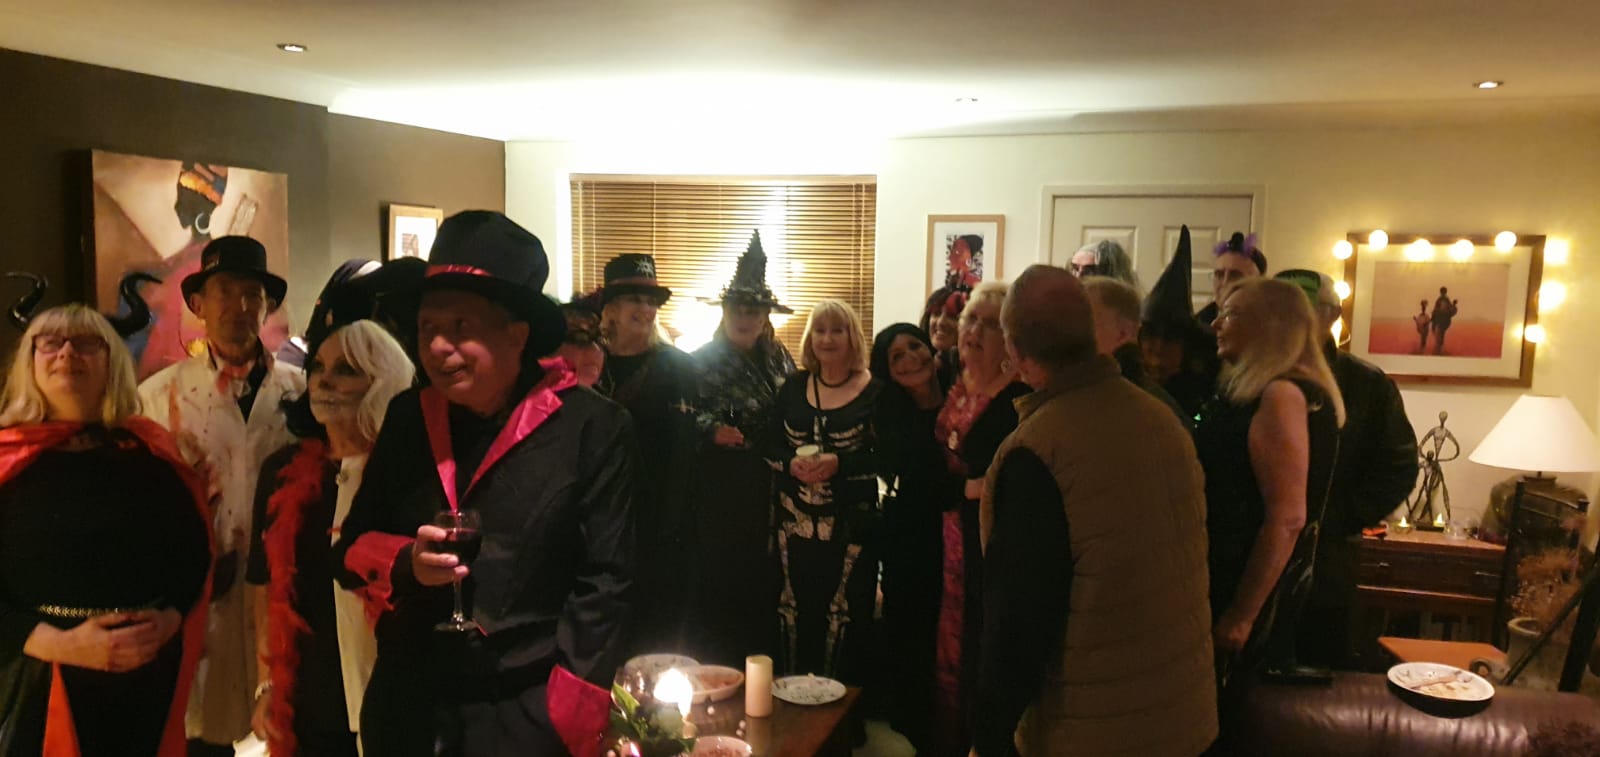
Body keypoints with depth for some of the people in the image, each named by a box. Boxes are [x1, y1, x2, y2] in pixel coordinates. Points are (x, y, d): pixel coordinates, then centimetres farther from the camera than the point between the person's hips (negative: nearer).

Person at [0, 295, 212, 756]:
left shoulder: (153, 454, 5)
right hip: (39, 681, -2)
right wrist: (60, 644, -17)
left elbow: (196, 554, 6)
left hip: (148, 675, 2)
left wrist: (168, 622, -10)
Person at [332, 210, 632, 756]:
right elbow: (352, 546, 9)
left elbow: (603, 582, -11)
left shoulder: (593, 428, -11)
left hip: (525, 713, -4)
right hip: (406, 707, 5)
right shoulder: (408, 417, 4)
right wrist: (404, 563, -12)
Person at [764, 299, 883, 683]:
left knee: (846, 615, 0)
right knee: (795, 611, 8)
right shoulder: (794, 387, 9)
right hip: (795, 521, 3)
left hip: (850, 523, -3)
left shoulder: (874, 392, -3)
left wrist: (838, 463, -21)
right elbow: (769, 445, 8)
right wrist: (791, 464, -13)